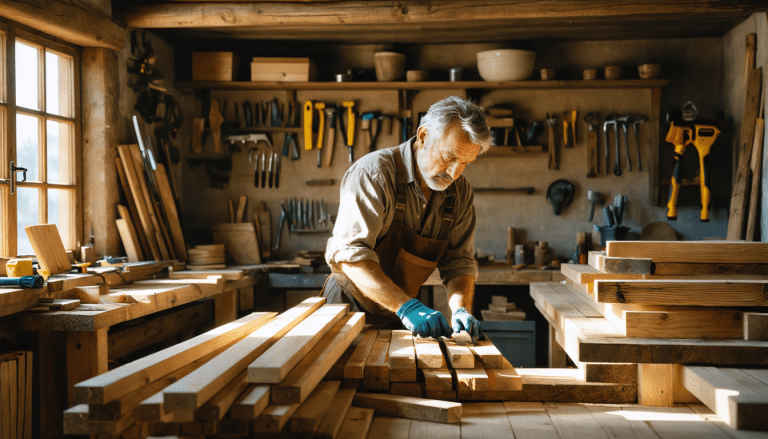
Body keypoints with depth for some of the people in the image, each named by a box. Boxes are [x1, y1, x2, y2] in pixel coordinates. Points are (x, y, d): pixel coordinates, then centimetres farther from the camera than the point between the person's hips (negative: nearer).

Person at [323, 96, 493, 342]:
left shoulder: (460, 193, 0)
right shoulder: (374, 172, -19)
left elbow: (459, 263, 2)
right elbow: (350, 253, -26)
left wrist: (461, 309, -19)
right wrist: (406, 307, -34)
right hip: (351, 306, -4)